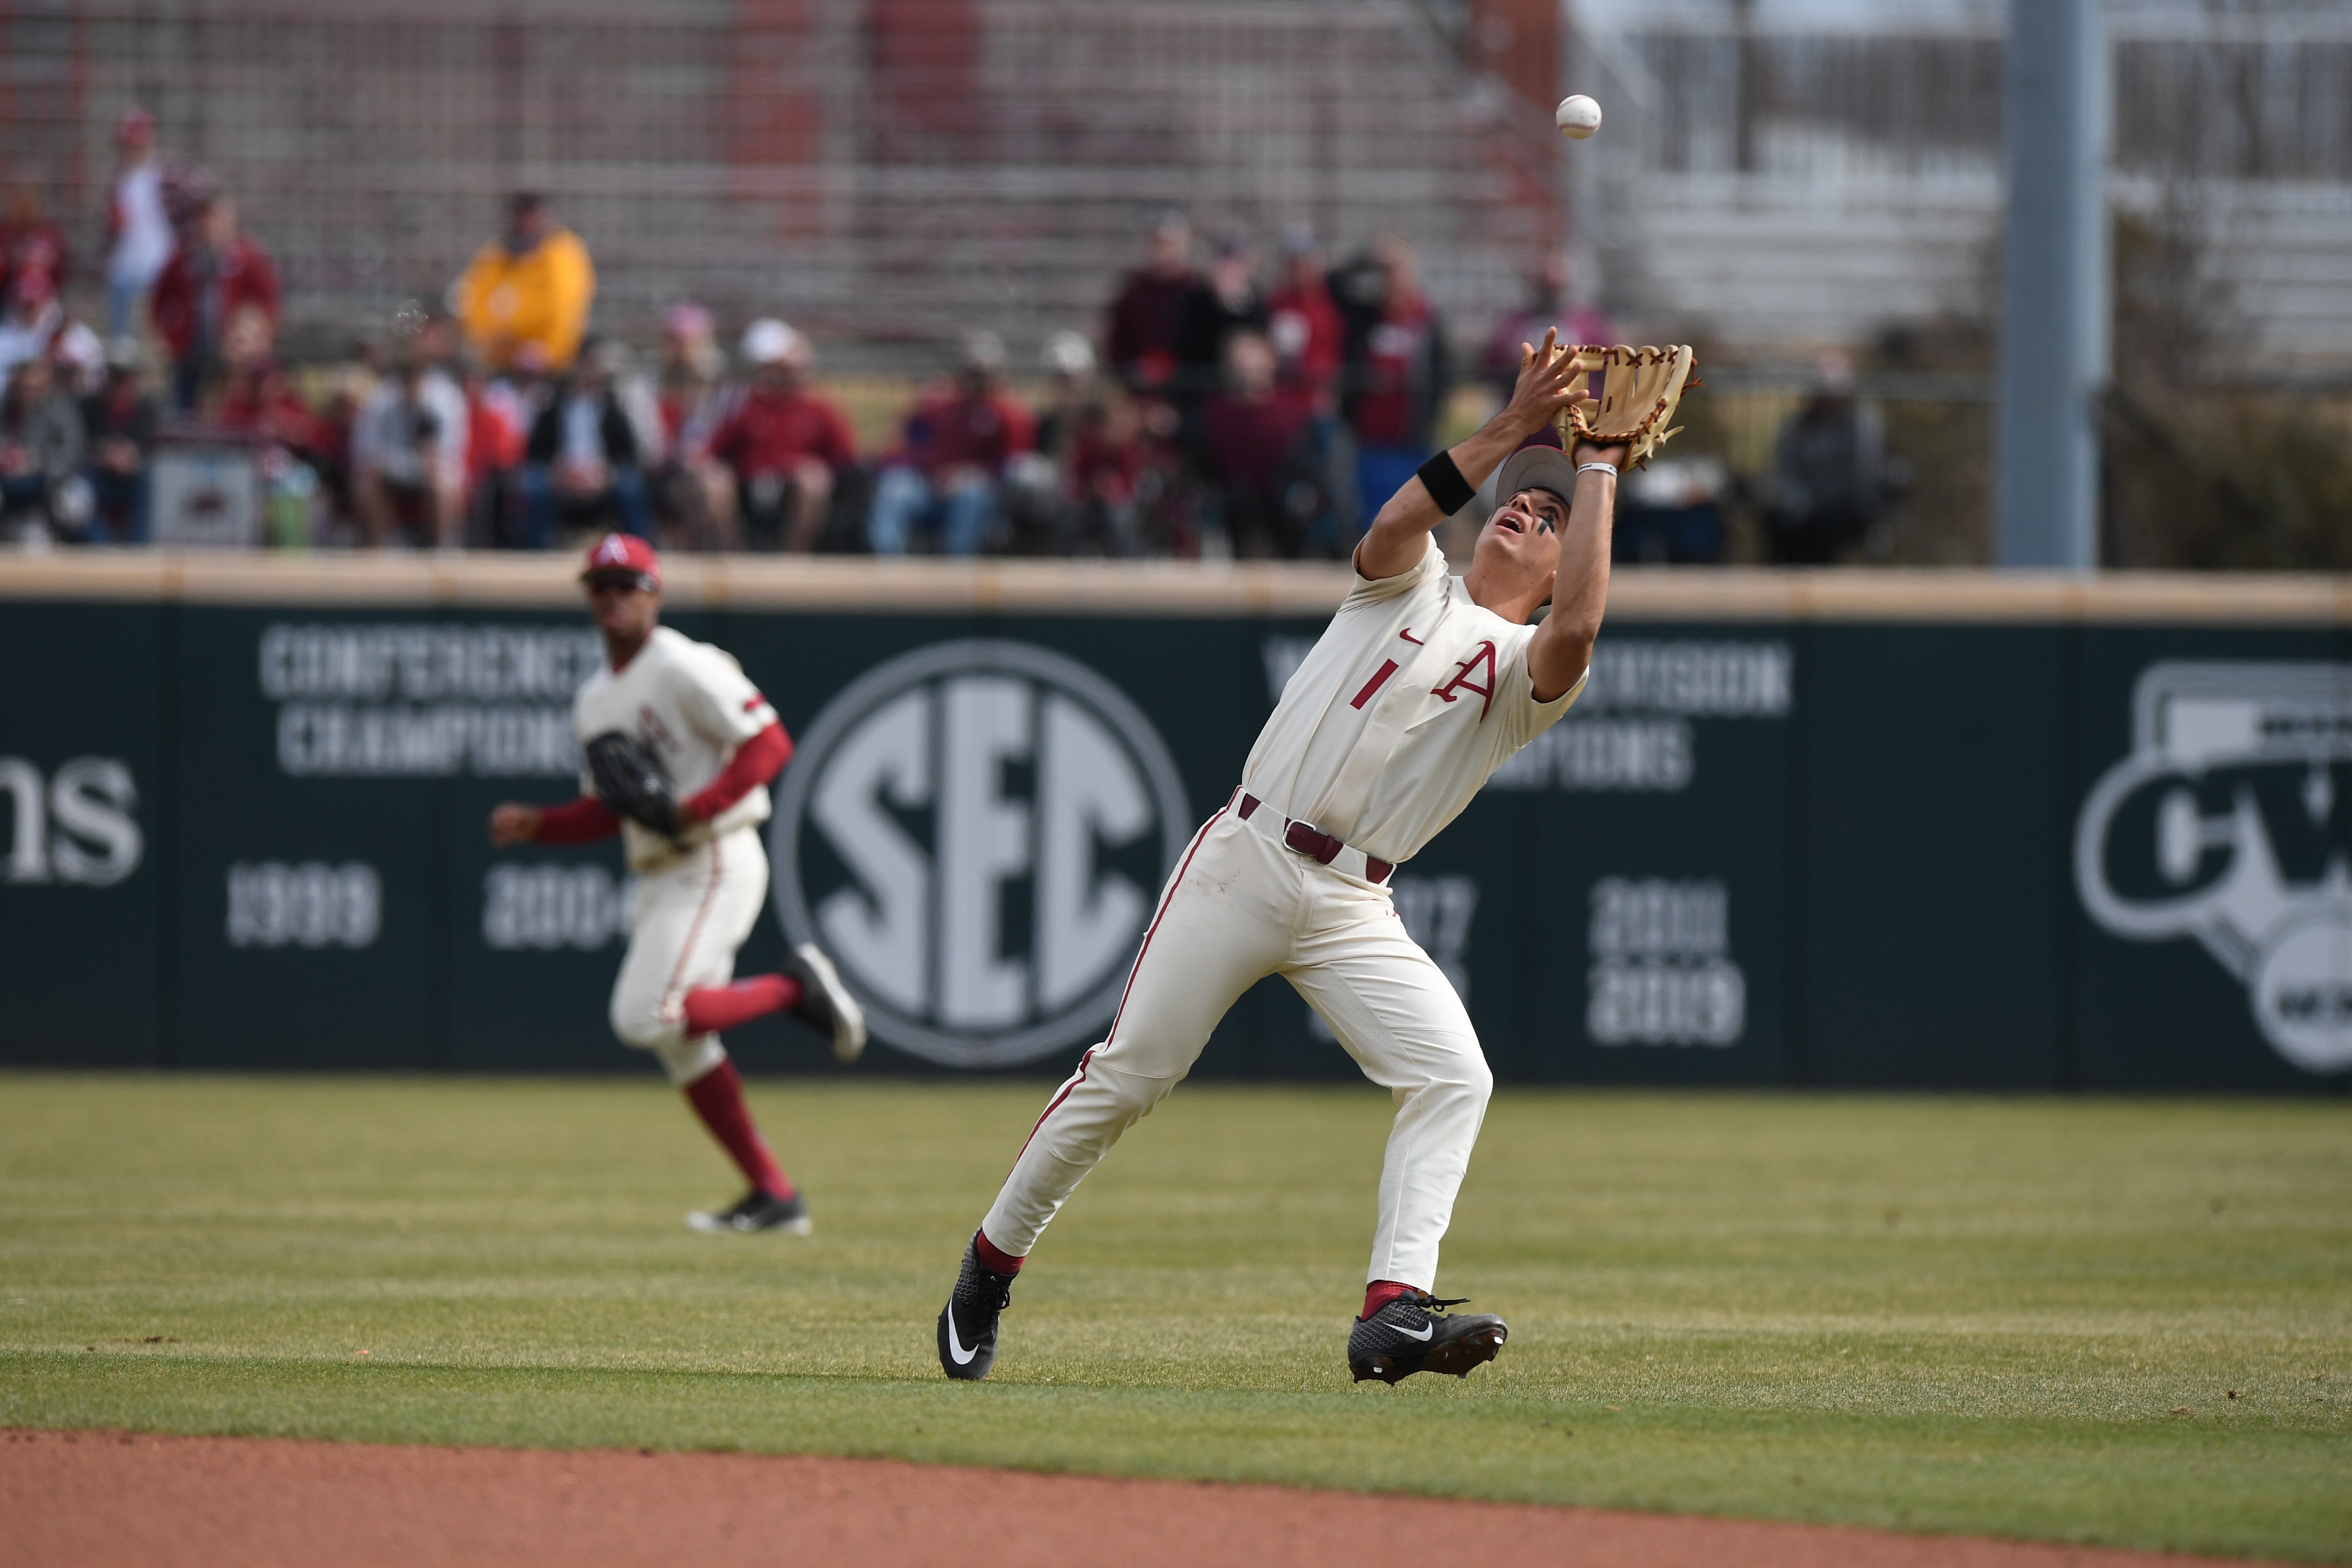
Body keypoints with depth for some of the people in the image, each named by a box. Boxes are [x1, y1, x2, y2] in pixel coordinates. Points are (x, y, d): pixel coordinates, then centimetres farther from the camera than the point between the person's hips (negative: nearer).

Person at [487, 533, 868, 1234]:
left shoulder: (684, 669, -10)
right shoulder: (595, 700, 16)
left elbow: (769, 743, -16)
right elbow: (608, 811, 21)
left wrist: (695, 807, -24)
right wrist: (534, 824, 6)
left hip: (716, 865, -9)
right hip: (660, 880, 9)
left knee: (646, 1018, -21)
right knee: (680, 1042, 6)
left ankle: (797, 987, -5)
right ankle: (774, 1195, 11)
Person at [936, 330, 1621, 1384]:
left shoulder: (1527, 670, 8)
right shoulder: (1413, 586, 14)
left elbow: (1576, 634, -17)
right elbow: (1392, 526, -11)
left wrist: (1600, 472, -12)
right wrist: (1510, 430, -17)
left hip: (1351, 911, 1)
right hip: (1243, 861, 0)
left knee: (1453, 1076, -21)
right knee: (1128, 1076, 0)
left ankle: (1395, 1312, -28)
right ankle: (991, 1262, 17)